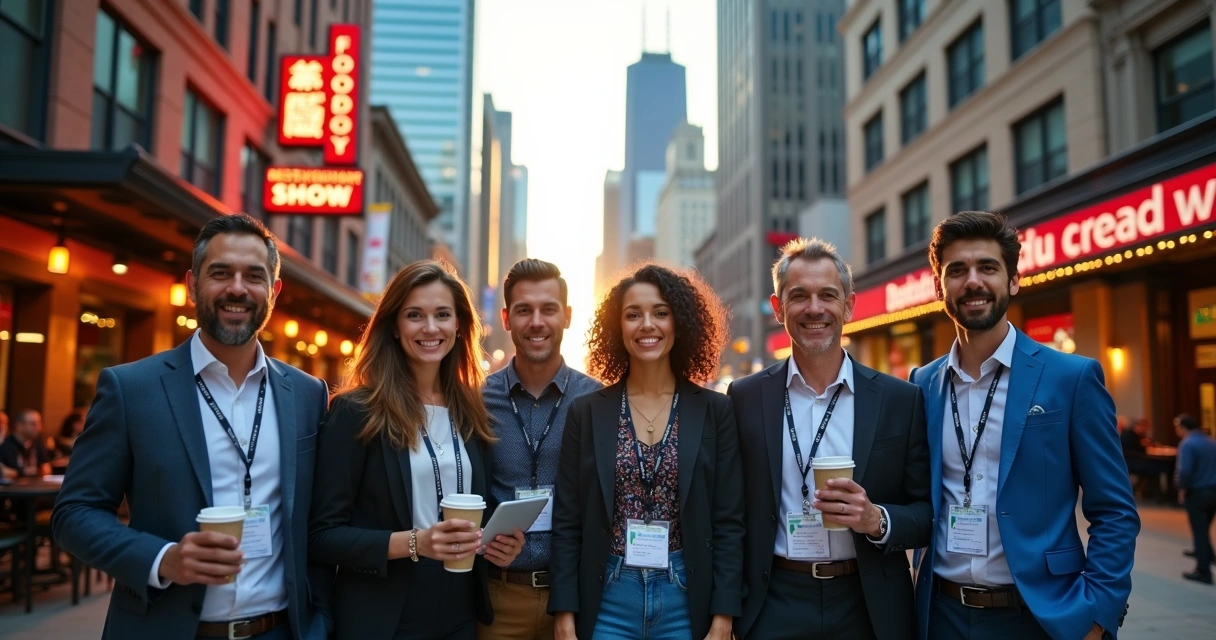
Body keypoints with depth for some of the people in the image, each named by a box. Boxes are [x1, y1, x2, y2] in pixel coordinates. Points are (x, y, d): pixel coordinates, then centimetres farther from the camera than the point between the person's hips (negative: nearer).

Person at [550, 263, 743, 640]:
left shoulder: (715, 411, 0)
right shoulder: (586, 412, 1)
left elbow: (729, 523, -1)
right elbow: (567, 525, 1)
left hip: (687, 604, 0)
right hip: (607, 603, 0)